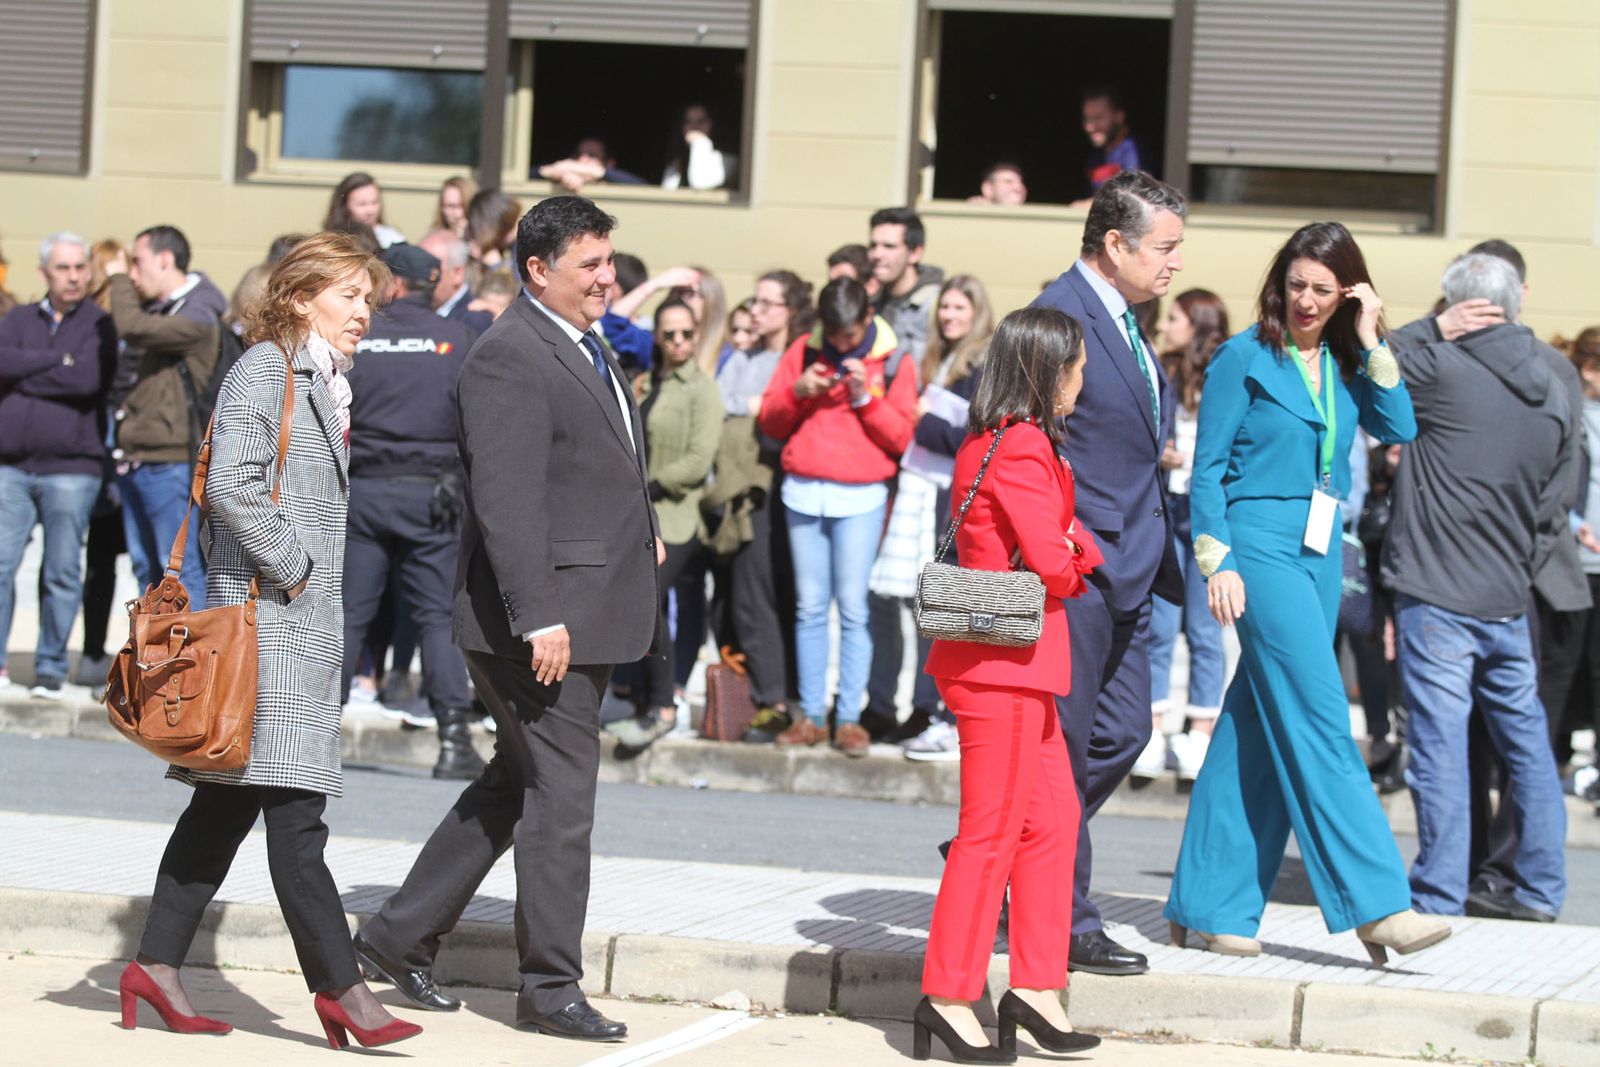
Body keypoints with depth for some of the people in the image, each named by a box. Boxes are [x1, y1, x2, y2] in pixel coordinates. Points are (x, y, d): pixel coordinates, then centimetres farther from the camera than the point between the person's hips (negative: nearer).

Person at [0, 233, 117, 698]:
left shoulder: (100, 325, 3)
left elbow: (89, 379, -14)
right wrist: (58, 360, -10)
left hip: (70, 468, -3)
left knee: (62, 572, 0)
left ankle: (51, 667, 9)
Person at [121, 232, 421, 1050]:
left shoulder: (320, 384, 19)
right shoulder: (265, 368, -9)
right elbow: (231, 484, -21)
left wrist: (306, 573, 13)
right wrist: (289, 568, -15)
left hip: (303, 617, 10)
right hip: (264, 615, -10)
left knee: (227, 801, 11)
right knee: (293, 806, -10)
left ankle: (159, 963, 15)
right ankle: (340, 987, -13)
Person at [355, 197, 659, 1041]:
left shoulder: (586, 348, 16)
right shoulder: (509, 357, -16)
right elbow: (505, 499, -23)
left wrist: (643, 530, 16)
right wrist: (539, 618, -27)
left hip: (586, 614, 10)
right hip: (542, 618, -10)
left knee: (517, 784, 17)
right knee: (560, 791, -4)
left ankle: (401, 935, 26)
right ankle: (550, 986, 6)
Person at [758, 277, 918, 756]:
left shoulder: (893, 361, 3)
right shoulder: (804, 350, 10)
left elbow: (902, 437, -2)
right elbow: (770, 421, 10)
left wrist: (866, 397, -14)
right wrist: (798, 391, -8)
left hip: (860, 498, -3)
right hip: (804, 494, 3)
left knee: (853, 607, -6)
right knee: (810, 607, 3)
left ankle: (850, 717, -3)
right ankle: (811, 715, 5)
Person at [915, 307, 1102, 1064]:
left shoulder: (995, 441, 16)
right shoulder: (1022, 448, -16)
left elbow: (1053, 542, 19)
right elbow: (1053, 564, -19)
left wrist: (1074, 548, -1)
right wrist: (1083, 560, 2)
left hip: (1017, 663, 10)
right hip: (1003, 663, -10)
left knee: (1053, 816, 12)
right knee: (992, 829, -5)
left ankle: (1037, 986, 15)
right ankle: (949, 995, 0)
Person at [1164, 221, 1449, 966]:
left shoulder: (1343, 365, 12)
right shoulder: (1246, 358, -3)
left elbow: (1399, 429, -2)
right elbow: (1207, 468, -4)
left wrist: (1371, 345, -5)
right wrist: (1217, 562, -11)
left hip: (1319, 553, 6)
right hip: (1260, 546, -6)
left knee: (1260, 730, 8)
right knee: (1319, 724, -11)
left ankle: (1211, 906, 12)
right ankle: (1377, 904, -14)